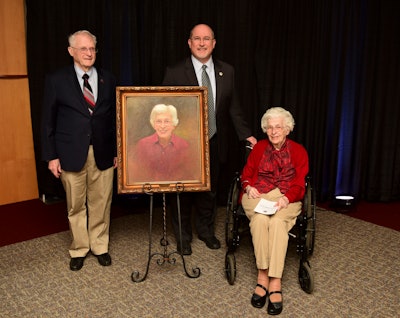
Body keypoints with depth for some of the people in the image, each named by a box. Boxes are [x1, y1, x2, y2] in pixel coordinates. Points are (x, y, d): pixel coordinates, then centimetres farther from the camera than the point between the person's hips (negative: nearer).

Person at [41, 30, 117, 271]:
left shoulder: (108, 80, 7)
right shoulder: (56, 80, 1)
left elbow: (115, 118, 8)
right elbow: (48, 121, 1)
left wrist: (117, 151, 5)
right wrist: (51, 156, -3)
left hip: (103, 153, 2)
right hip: (71, 154, -1)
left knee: (101, 204, 8)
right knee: (76, 206, 9)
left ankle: (100, 246, 26)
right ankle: (79, 249, 26)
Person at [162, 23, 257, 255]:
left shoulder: (227, 71, 4)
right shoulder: (175, 73, -6)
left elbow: (233, 108, 9)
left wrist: (246, 134, 4)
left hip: (214, 143, 3)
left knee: (210, 191, 16)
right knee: (184, 191, 10)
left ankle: (206, 231, 36)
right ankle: (183, 236, 29)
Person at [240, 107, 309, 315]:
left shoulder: (299, 151, 10)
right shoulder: (258, 148, 15)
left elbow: (299, 185, 3)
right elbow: (246, 174, 14)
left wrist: (286, 198, -18)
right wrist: (248, 187, -10)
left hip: (287, 199, -1)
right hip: (258, 196, 1)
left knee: (277, 222, -35)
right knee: (260, 219, -34)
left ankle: (274, 282, -36)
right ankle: (264, 276, -32)